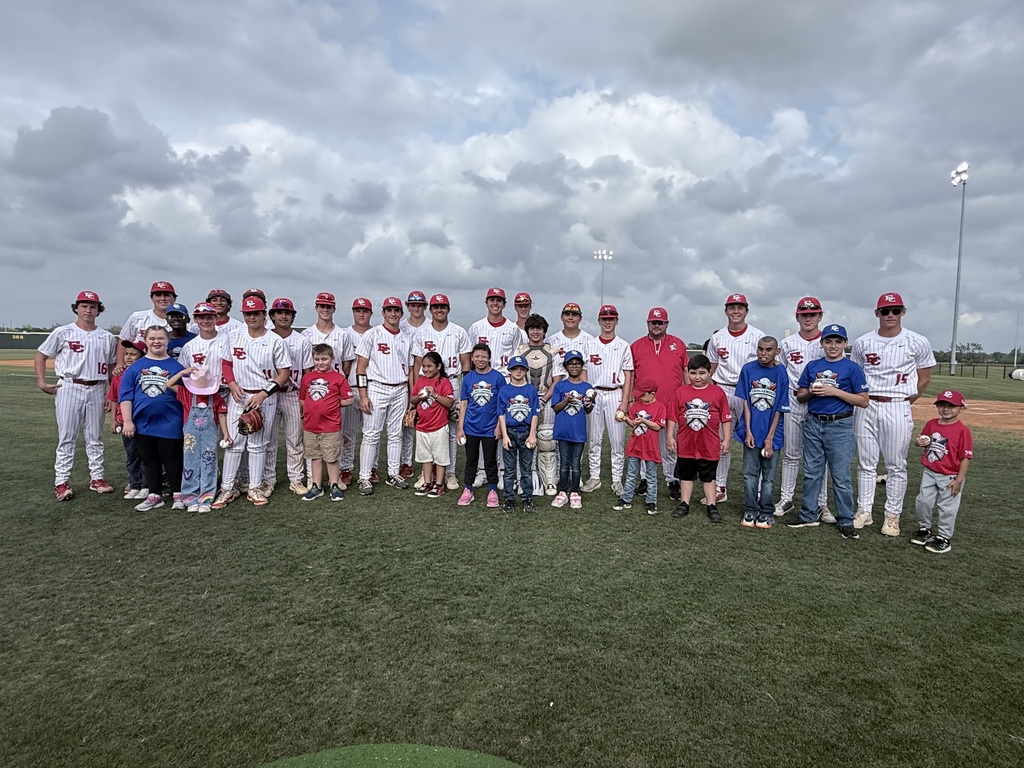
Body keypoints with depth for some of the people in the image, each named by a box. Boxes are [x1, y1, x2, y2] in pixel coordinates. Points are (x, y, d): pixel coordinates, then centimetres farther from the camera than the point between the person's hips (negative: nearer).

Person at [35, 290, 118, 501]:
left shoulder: (107, 337, 9)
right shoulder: (63, 333, 0)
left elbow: (111, 366, 15)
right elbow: (41, 356, 6)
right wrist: (41, 383, -4)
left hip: (96, 390, 3)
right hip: (69, 388, -3)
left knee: (95, 437, 9)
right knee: (66, 437, -1)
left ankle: (97, 478, 17)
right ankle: (61, 482, 5)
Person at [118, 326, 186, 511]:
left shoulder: (176, 366, 2)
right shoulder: (135, 367, 5)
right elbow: (125, 396, 3)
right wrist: (127, 421, -2)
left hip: (170, 424, -3)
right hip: (143, 424, 3)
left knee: (172, 460, 2)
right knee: (149, 461, 13)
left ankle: (178, 494, 14)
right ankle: (155, 495, 24)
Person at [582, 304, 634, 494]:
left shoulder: (623, 346, 3)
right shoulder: (590, 345, 7)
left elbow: (628, 377, 1)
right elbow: (584, 373, 9)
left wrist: (624, 402, -7)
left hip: (615, 394, -1)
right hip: (594, 394, 2)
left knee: (618, 440, 0)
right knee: (593, 439, 7)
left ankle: (617, 480, 10)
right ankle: (594, 477, 17)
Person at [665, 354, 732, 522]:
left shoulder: (718, 392, -6)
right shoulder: (680, 392, -4)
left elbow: (726, 418, -2)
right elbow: (672, 416, 1)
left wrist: (726, 439, -2)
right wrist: (670, 436, 0)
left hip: (709, 446, -1)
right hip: (686, 445, 1)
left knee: (709, 477, 13)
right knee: (686, 475, 15)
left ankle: (712, 506, 23)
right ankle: (684, 504, 26)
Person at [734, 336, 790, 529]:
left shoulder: (781, 374, -7)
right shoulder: (748, 369, -4)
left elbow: (779, 409, -5)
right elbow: (746, 402, -1)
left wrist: (770, 437, -9)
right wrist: (748, 432, -6)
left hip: (772, 434, -1)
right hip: (751, 432, 1)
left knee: (769, 476, 9)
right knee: (750, 474, 8)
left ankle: (766, 513, 21)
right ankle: (750, 512, 19)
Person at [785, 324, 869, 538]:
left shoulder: (852, 368, -3)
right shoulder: (812, 366, 9)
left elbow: (863, 401, -6)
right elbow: (800, 396, 14)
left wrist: (835, 392, -16)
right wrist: (810, 392, -8)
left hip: (840, 426, -4)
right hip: (813, 424, 4)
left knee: (841, 477, 1)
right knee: (811, 473, 12)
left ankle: (846, 521, 13)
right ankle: (809, 515, 22)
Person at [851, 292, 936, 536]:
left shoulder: (918, 343, -1)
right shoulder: (862, 342, 5)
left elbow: (924, 379, 6)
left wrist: (904, 402, 1)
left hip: (898, 409, -2)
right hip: (866, 407, 2)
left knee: (896, 465, 4)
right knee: (866, 463, 8)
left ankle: (892, 516, 14)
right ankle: (864, 511, 18)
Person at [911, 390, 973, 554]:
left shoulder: (962, 430, -14)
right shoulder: (931, 424, 2)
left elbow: (965, 457, -14)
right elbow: (922, 440, 19)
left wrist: (959, 480, -16)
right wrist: (921, 442, -7)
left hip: (950, 477, -5)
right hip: (929, 473, 5)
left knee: (947, 508, 5)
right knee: (923, 502, 13)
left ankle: (943, 538, 19)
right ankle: (924, 529, 33)